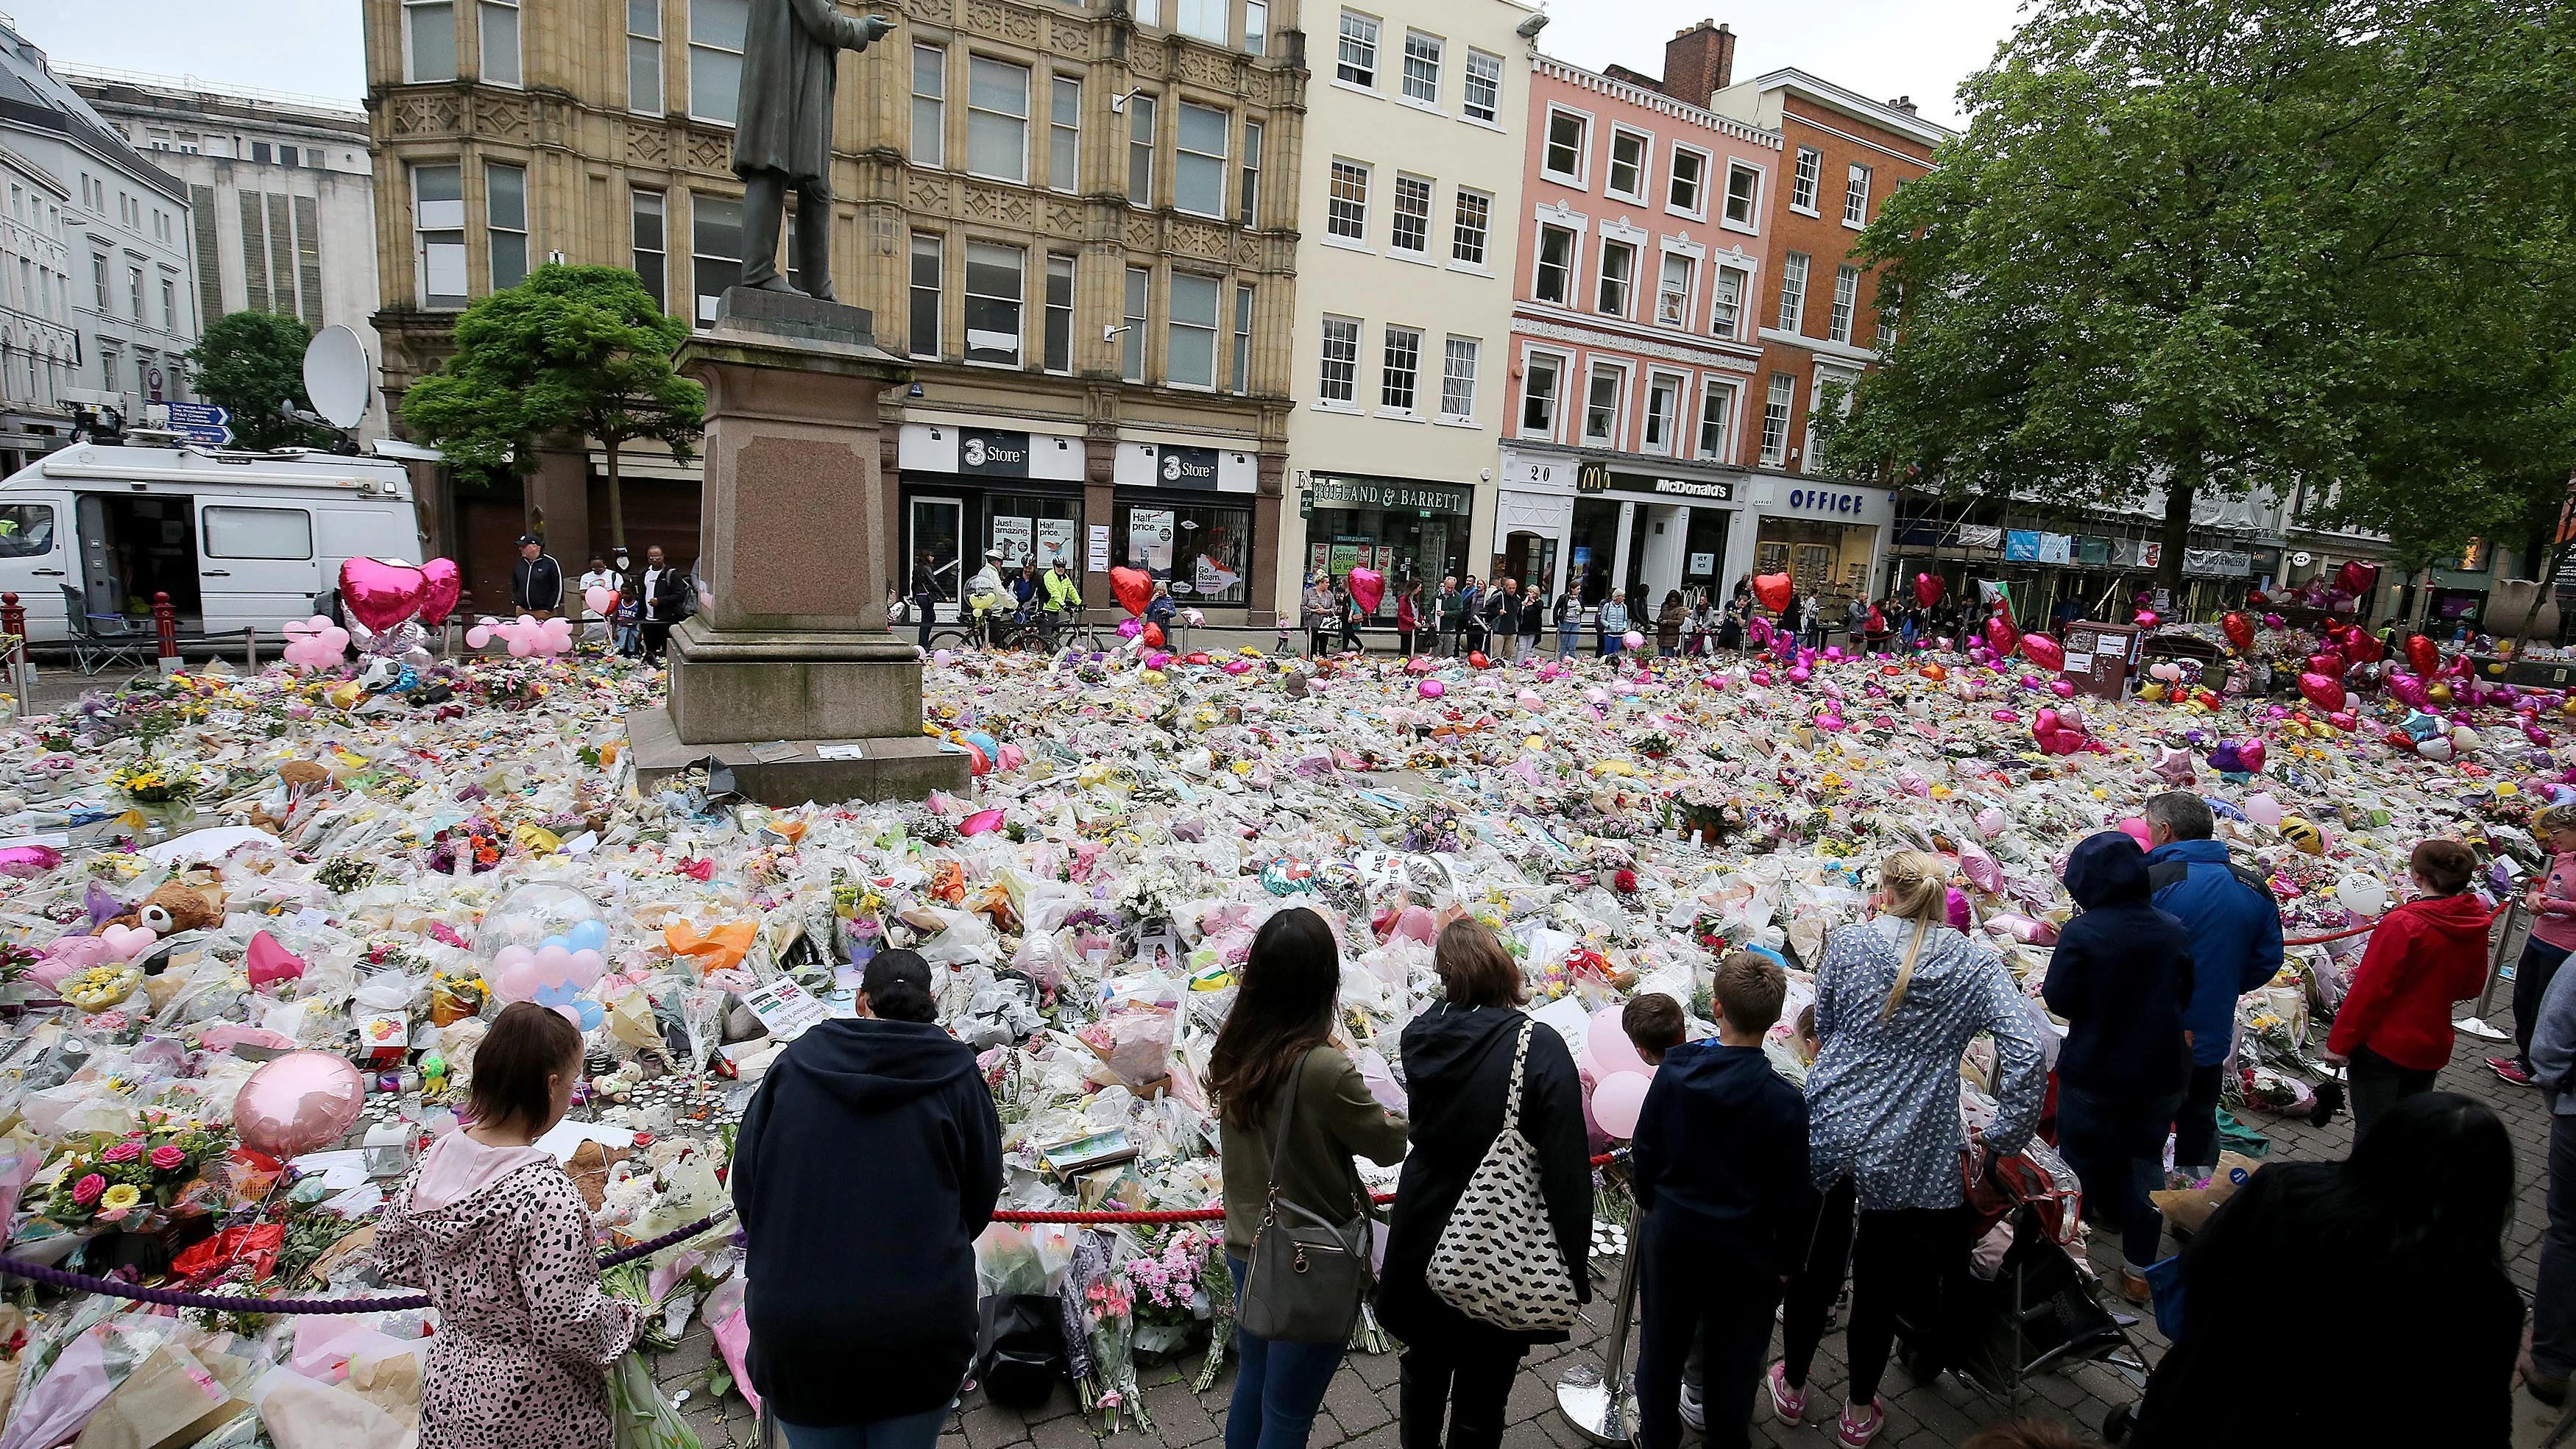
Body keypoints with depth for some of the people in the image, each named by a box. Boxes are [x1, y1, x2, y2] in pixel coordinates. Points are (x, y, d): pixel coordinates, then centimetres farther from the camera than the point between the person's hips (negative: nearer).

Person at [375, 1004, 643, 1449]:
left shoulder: (436, 1157, -9)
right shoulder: (546, 1194, -31)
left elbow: (391, 1253, 6)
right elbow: (566, 1324, -28)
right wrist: (626, 1316, -9)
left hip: (448, 1381, 7)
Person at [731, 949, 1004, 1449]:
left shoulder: (795, 1061, 0)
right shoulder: (955, 1071, -4)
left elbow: (745, 1184, 6)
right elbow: (983, 1191, 3)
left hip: (793, 1324, 2)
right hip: (919, 1323, -1)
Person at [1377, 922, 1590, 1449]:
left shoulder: (1420, 1035, -10)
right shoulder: (1541, 1048, -23)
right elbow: (1568, 1168, -22)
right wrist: (1574, 1266, -12)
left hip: (1422, 1236, 5)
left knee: (1424, 1368, 28)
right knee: (1481, 1396, 16)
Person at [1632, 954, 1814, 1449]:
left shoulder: (1673, 1070, -15)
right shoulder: (1784, 1101, -21)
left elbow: (1644, 1152, -4)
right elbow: (1794, 1196, -12)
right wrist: (1785, 1260, 4)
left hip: (1672, 1234, 2)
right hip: (1744, 1248, -2)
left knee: (1661, 1344, 20)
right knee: (1733, 1357, 19)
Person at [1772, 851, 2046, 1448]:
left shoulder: (1849, 943, -5)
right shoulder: (1978, 963, -4)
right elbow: (2027, 1055, -13)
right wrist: (2005, 1141, -3)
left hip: (1827, 1131, 0)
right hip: (1907, 1153, 0)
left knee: (1815, 1265, 18)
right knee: (1879, 1280, 18)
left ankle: (1792, 1386, 39)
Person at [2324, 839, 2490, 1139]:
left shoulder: (2402, 924, -23)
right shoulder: (2475, 924, -2)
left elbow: (2368, 990, -20)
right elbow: (2472, 986, 13)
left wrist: (2339, 1043, -13)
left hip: (2383, 1046, -7)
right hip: (2432, 1047, 7)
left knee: (2372, 1132, 1)